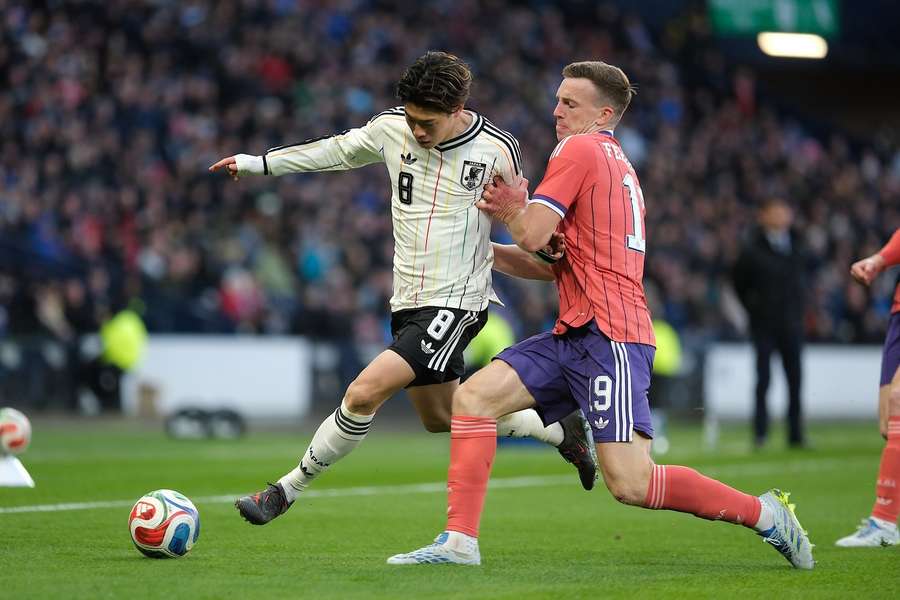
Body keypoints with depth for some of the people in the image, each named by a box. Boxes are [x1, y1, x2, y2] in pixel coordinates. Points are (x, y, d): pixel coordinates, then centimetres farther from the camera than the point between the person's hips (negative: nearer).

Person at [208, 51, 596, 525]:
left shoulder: (497, 151, -13)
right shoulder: (392, 129, -2)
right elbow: (338, 151, 17)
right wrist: (257, 163, 18)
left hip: (455, 304, -7)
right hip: (408, 303, 7)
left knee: (364, 393, -19)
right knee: (440, 417, 20)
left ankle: (286, 490, -4)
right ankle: (561, 431, 38)